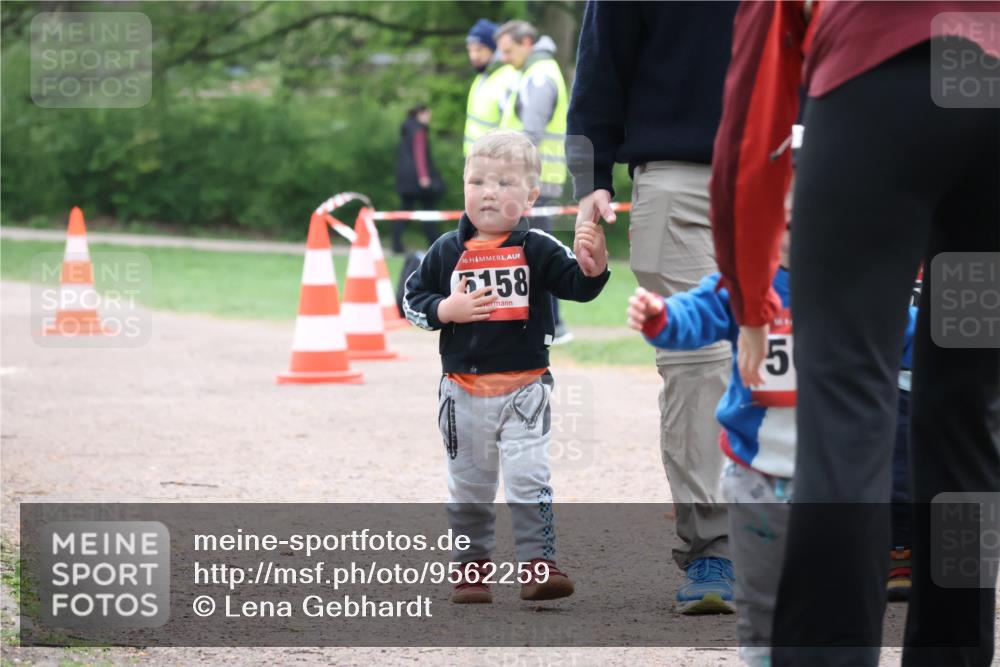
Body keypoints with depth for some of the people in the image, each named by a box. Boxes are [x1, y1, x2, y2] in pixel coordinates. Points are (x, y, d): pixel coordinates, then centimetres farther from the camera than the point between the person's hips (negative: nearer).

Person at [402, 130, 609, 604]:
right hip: (463, 390, 2)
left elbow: (579, 286, -11)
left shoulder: (537, 250, -4)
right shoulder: (447, 252, 1)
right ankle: (472, 567, 22)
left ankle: (539, 564, -4)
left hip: (524, 388, -2)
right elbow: (412, 300, 5)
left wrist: (595, 262, -32)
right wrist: (446, 310, -14)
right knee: (468, 485, 11)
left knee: (528, 478, -9)